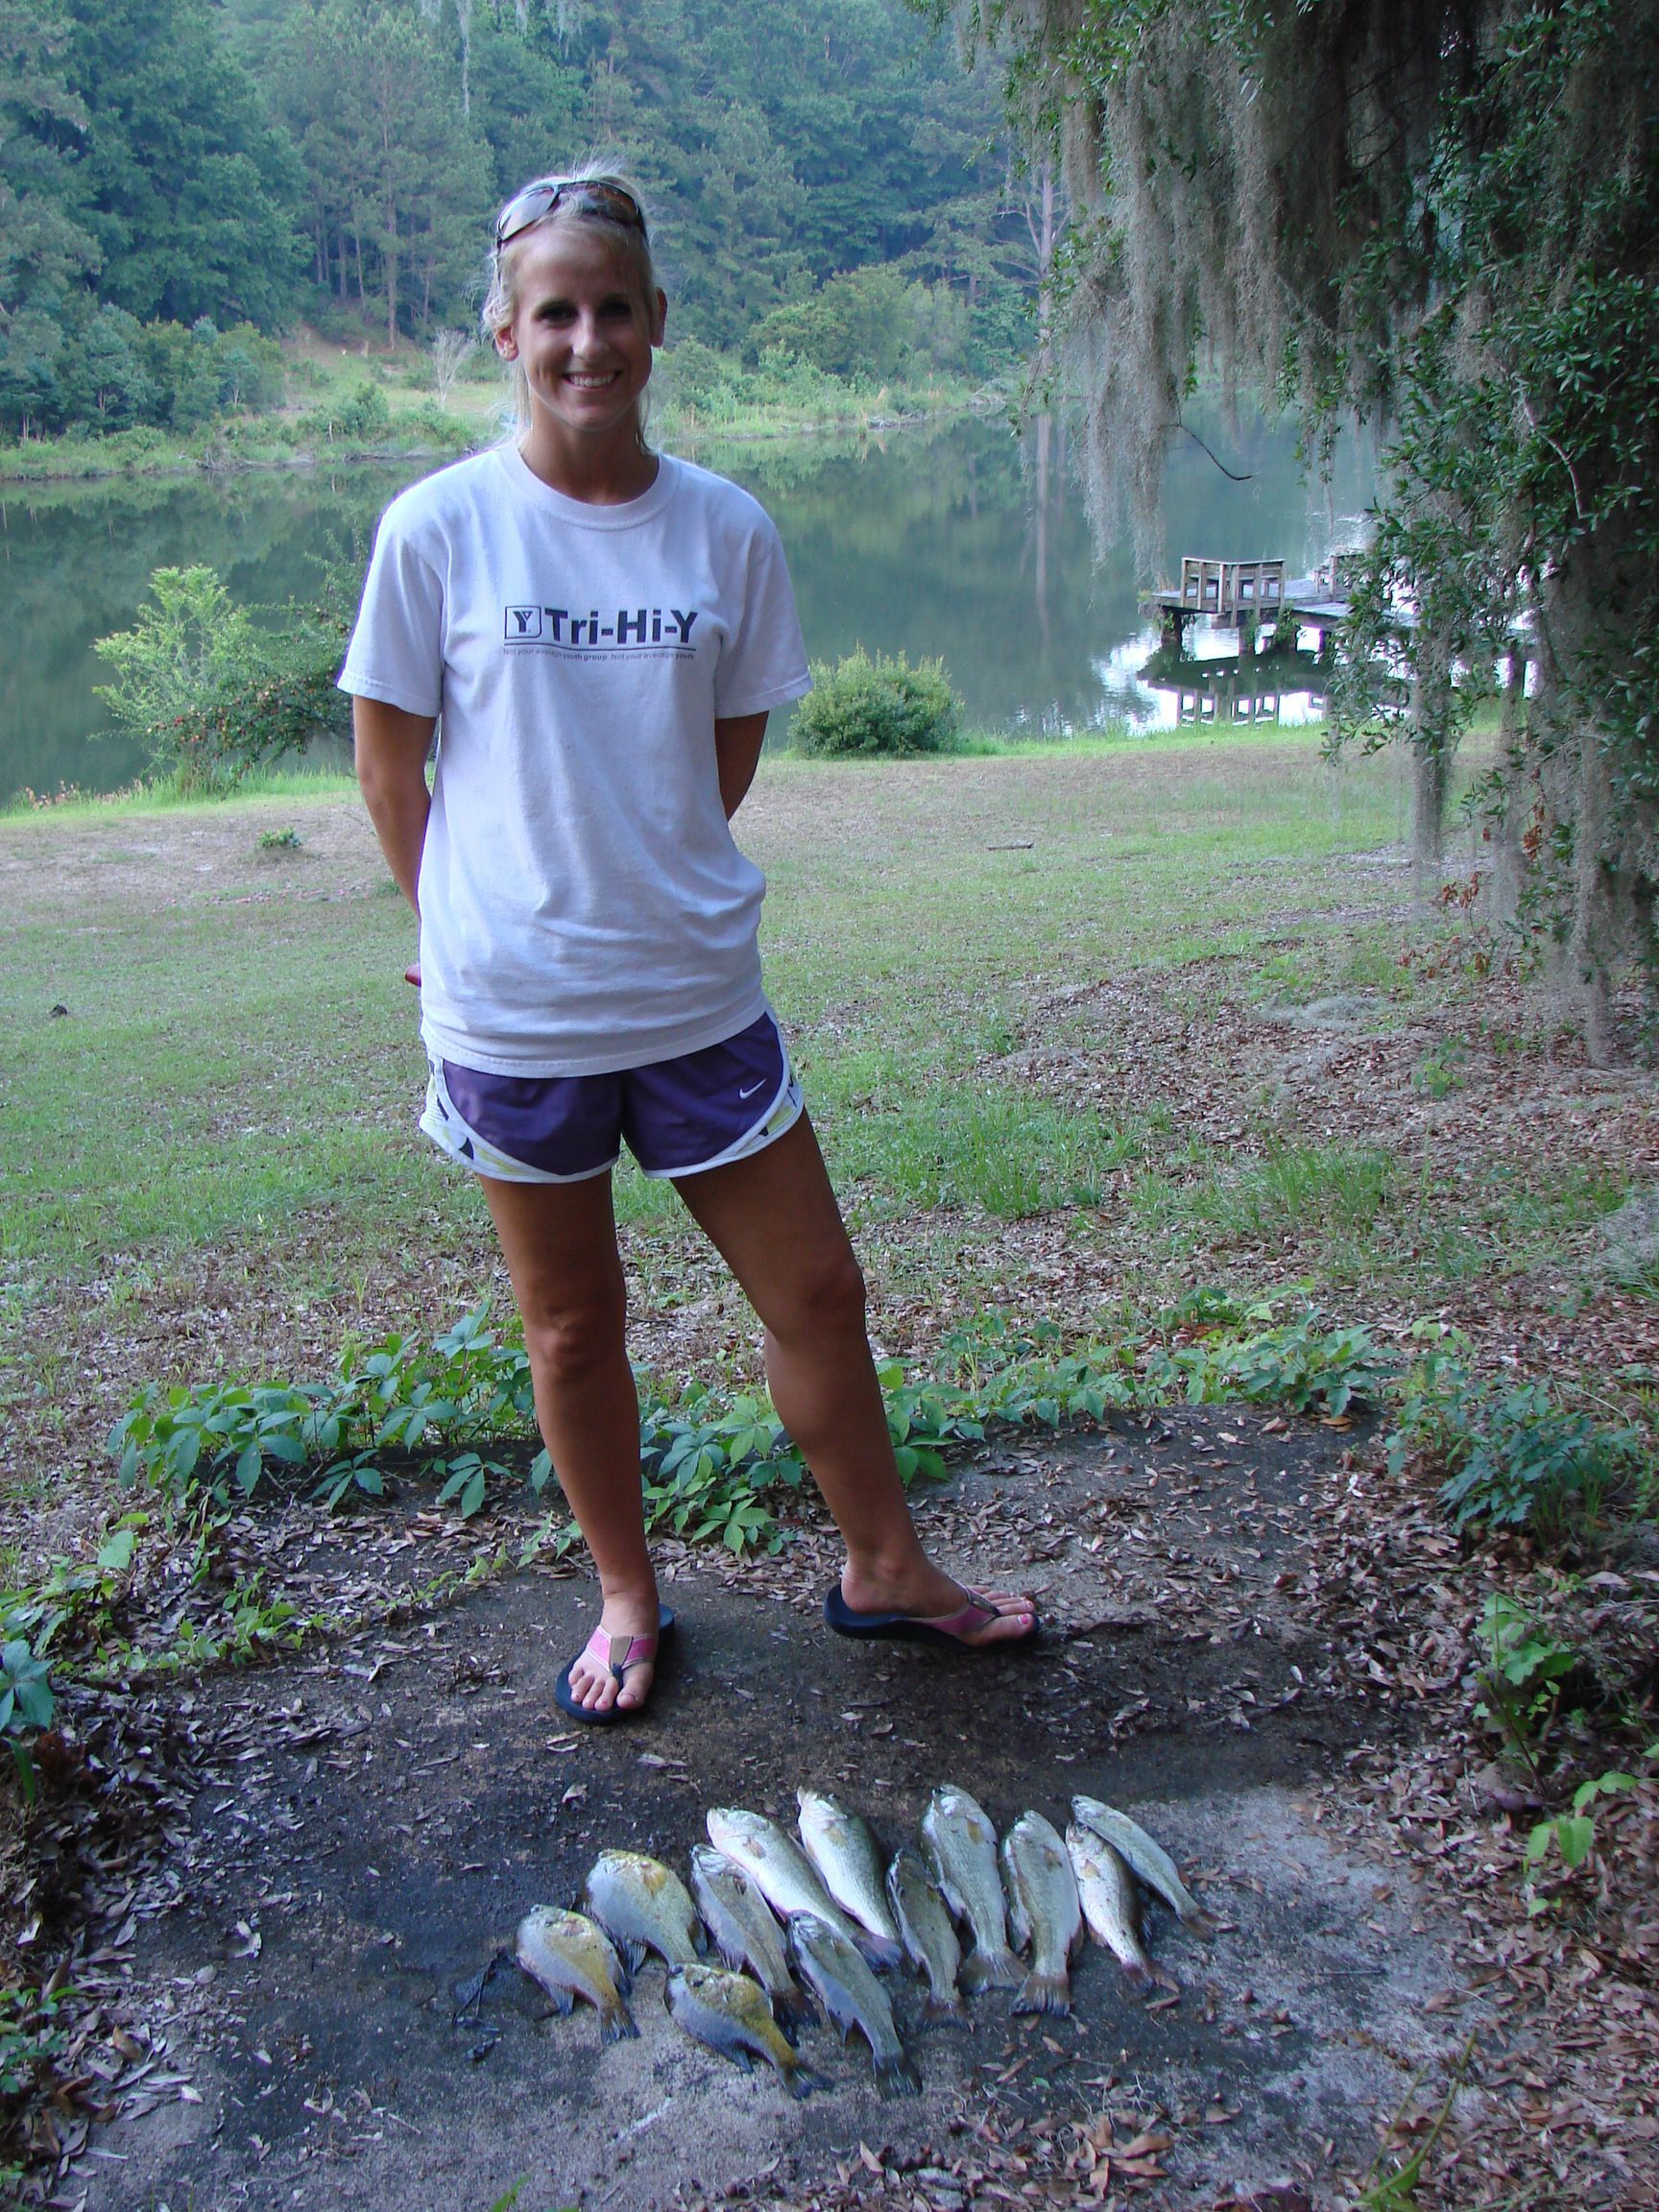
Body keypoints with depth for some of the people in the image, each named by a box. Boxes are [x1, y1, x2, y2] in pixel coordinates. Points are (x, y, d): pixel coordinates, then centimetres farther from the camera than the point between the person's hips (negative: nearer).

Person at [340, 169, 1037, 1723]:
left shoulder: (725, 530, -1)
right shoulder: (438, 526, -7)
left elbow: (729, 752, 9)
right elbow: (389, 763, 1)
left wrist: (647, 892, 9)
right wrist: (478, 923, 4)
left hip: (697, 992, 2)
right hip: (510, 1009, -2)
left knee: (816, 1292, 8)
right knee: (572, 1321, 12)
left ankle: (882, 1569, 30)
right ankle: (626, 1602, 33)